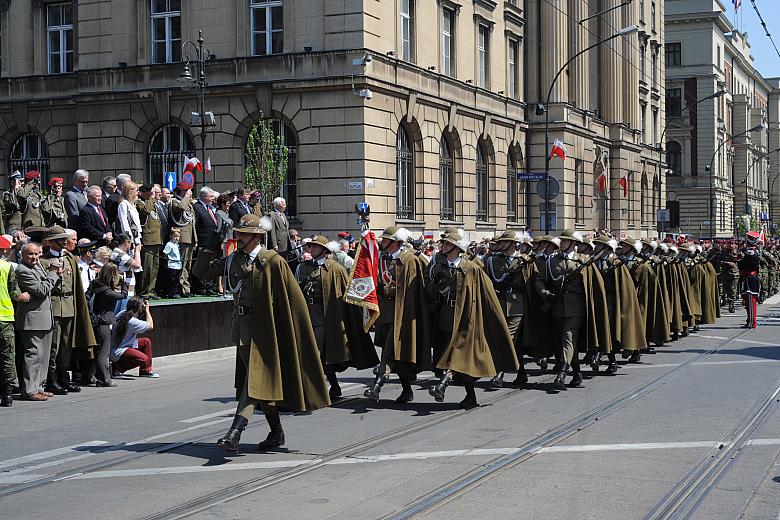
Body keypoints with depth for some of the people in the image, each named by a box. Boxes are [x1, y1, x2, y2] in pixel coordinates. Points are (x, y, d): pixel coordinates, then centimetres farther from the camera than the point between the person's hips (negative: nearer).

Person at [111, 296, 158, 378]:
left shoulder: (123, 313, -1)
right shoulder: (132, 321, -27)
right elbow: (150, 326, -14)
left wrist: (144, 309, 8)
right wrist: (147, 310, -4)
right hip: (117, 352, -10)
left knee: (146, 341, 12)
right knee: (144, 359, -24)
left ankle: (147, 371, 20)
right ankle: (117, 368, -5)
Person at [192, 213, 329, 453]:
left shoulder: (273, 261, -10)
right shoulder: (233, 260, 9)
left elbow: (293, 298, -9)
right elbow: (200, 271, 15)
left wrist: (296, 332, -9)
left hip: (262, 329, -7)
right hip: (242, 326, 7)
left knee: (254, 379, -12)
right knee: (261, 383, 14)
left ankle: (234, 434, -20)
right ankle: (277, 433, 26)